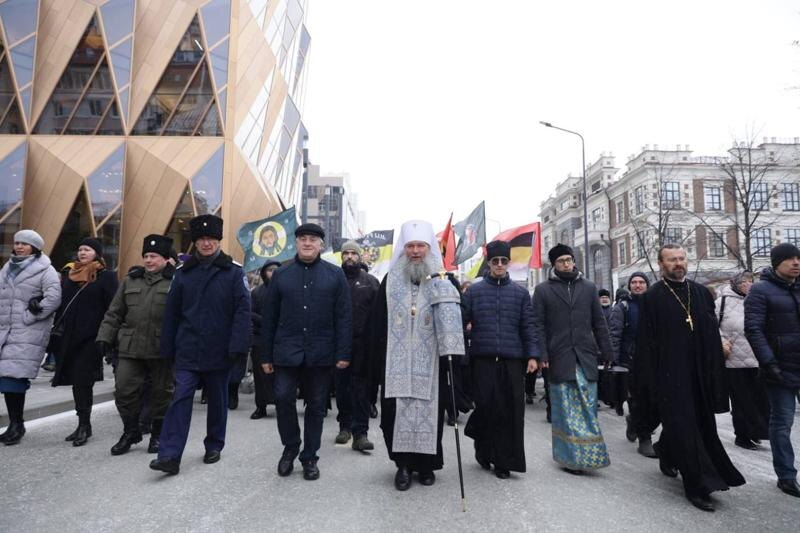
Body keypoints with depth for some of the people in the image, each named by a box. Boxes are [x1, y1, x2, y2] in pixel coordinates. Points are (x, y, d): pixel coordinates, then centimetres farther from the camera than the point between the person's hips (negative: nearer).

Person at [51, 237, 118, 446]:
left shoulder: (106, 276, -4)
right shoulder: (69, 273, 13)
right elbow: (61, 303, 18)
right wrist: (57, 328, 12)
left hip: (91, 337, -6)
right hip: (68, 336, 6)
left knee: (82, 380, -5)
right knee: (77, 381, 11)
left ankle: (84, 425, 6)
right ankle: (83, 425, 21)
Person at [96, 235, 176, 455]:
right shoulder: (130, 280, 12)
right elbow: (114, 313, 14)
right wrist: (105, 337, 5)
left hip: (161, 350, -3)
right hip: (130, 348, 4)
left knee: (161, 392, 8)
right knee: (124, 390, 3)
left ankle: (158, 434, 27)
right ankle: (130, 432, 25)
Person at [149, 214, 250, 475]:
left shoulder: (234, 271, -5)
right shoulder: (183, 272, 4)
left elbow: (243, 310, -10)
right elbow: (171, 313, 6)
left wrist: (238, 346, -18)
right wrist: (167, 349, 4)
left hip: (219, 353, -1)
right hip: (187, 352, 1)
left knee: (217, 400, 13)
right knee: (180, 399, -4)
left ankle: (214, 447, 30)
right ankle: (169, 456, 1)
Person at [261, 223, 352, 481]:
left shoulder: (335, 275, 2)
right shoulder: (281, 274, 7)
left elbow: (344, 317, -1)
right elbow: (269, 317, 7)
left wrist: (343, 353, -7)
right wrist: (266, 355, 5)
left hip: (320, 353, 0)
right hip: (287, 351, 1)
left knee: (316, 406, 8)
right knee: (283, 398, -6)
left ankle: (310, 458, 24)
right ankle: (290, 447, 20)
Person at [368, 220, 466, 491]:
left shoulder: (443, 282, 2)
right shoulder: (390, 281, 5)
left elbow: (455, 321, -2)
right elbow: (377, 323, 5)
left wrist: (451, 354, -15)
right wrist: (380, 355, 1)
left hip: (431, 364, 0)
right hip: (397, 364, 1)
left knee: (429, 413, 6)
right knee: (396, 412, 2)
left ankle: (426, 464, 25)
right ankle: (403, 464, 20)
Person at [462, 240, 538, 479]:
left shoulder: (520, 293, 10)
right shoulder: (474, 291, 7)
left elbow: (528, 327, 7)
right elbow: (461, 320, 4)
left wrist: (532, 355, 0)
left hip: (512, 361, 2)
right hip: (483, 359, -1)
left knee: (510, 412, 1)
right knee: (486, 406, -3)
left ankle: (503, 461, 16)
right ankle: (483, 449, 25)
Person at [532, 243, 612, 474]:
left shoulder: (589, 287, 11)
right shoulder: (543, 289, 3)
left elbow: (599, 323, 12)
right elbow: (538, 325, -1)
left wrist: (607, 353, 7)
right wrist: (542, 355, -9)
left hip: (586, 358, 2)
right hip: (559, 359, -2)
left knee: (588, 409, 4)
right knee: (565, 411, 4)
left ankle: (587, 455, 18)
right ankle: (570, 457, 15)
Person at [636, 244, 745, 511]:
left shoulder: (701, 293, 9)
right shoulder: (652, 297, -5)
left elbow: (713, 334, 10)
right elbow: (646, 341, -8)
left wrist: (716, 371, 4)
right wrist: (649, 379, -11)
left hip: (699, 372, 6)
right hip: (669, 373, -5)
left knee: (701, 424, 15)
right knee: (683, 427, -3)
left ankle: (667, 455, 39)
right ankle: (698, 486, 8)